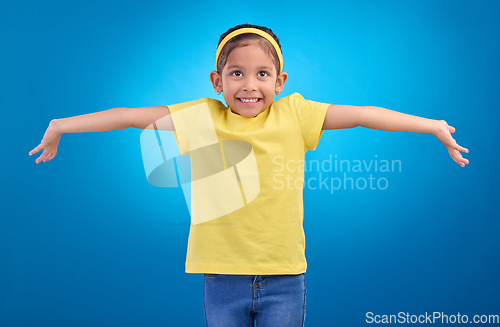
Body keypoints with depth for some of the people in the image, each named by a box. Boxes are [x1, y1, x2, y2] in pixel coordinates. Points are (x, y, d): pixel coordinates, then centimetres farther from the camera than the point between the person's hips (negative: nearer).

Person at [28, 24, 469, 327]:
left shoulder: (294, 114, -4)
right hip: (222, 275, 1)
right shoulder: (200, 118, -4)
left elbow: (361, 114, -5)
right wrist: (61, 125, 6)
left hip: (284, 276, 0)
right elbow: (127, 116, 0)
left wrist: (433, 126, -3)